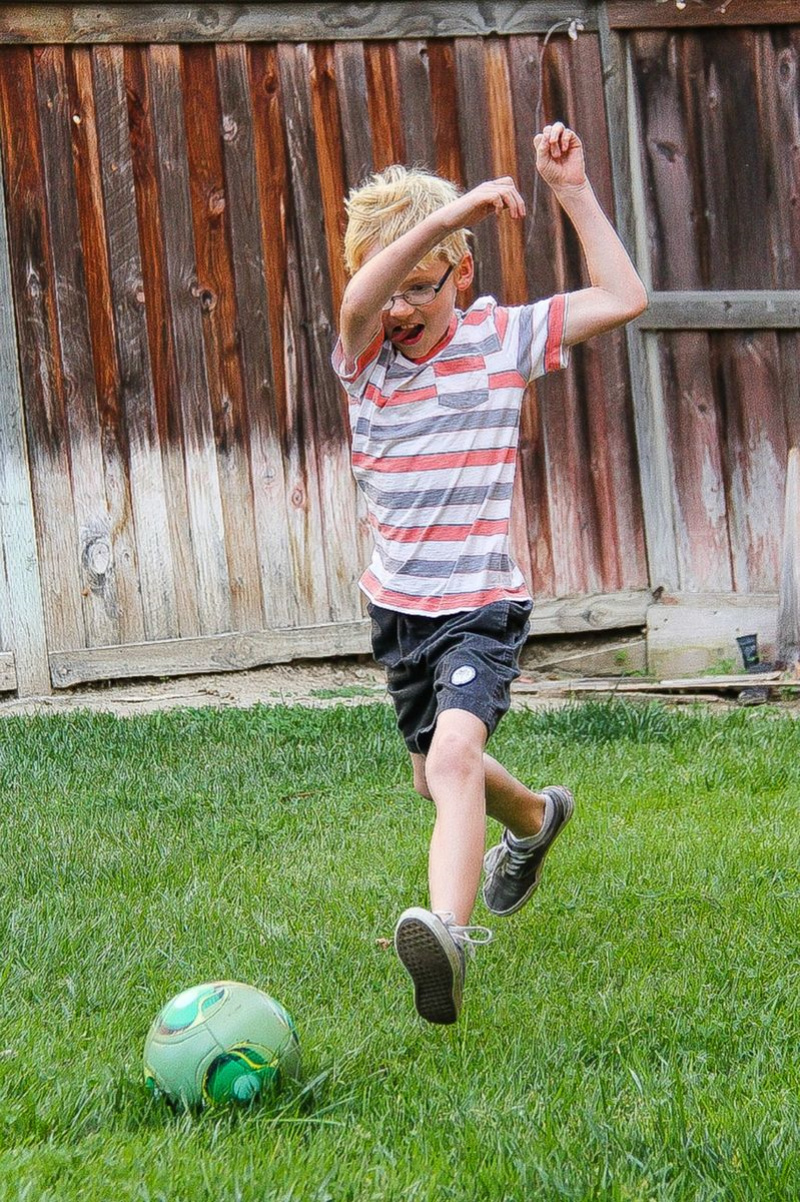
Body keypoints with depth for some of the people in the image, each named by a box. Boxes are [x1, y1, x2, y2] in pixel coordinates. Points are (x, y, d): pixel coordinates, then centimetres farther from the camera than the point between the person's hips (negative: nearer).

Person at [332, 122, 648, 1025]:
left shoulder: (501, 340, -4)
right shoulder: (366, 356, -4)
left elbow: (624, 298, -6)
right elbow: (359, 298, -29)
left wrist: (573, 192, -12)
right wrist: (449, 212, -40)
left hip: (481, 606, -5)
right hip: (398, 604, 5)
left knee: (453, 756, -29)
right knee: (433, 775, 24)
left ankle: (449, 933, -44)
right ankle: (535, 819, 55)